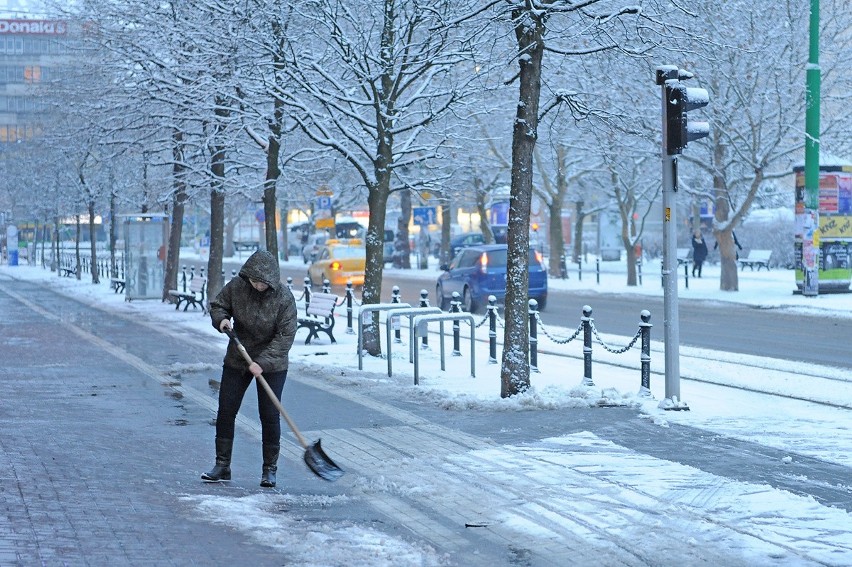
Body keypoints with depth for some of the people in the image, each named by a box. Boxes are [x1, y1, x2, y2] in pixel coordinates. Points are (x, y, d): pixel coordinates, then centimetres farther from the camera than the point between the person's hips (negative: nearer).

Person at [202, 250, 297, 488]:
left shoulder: (284, 298, -19)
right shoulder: (236, 287, -10)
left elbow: (285, 336, -19)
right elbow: (217, 305, 7)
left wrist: (263, 362, -25)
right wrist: (222, 319, -17)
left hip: (272, 365, -3)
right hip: (237, 360, 3)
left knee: (269, 416, -4)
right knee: (225, 412, 2)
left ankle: (269, 470, 8)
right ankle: (222, 466, 12)